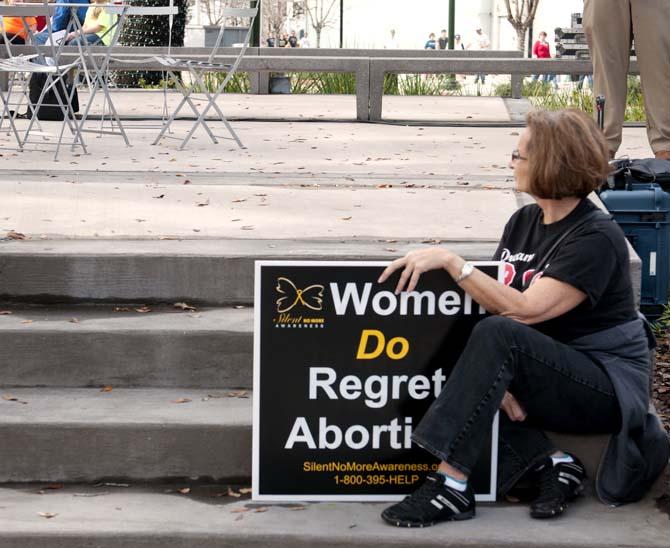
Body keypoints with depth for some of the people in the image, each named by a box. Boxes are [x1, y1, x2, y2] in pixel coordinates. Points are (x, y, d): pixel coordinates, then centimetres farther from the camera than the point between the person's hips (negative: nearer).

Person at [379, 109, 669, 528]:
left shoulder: (596, 238, -18)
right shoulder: (523, 222, 6)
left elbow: (525, 310, -27)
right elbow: (494, 302, 1)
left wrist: (450, 261, -27)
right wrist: (496, 380, -16)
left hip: (610, 386, -8)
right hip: (549, 374, 8)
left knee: (499, 336, -31)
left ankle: (450, 487, -33)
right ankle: (552, 461, -12)